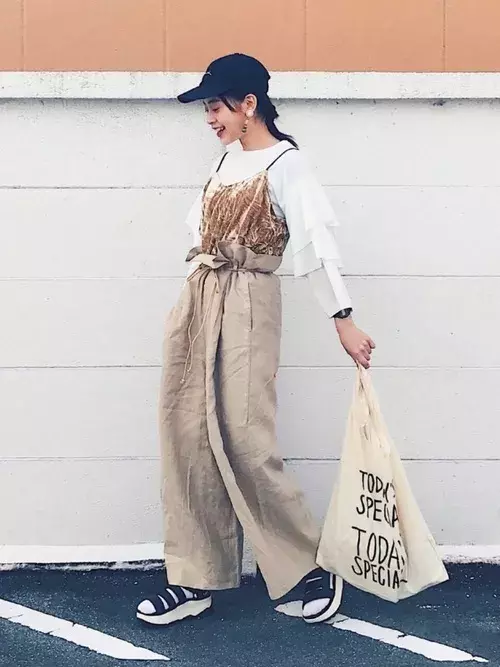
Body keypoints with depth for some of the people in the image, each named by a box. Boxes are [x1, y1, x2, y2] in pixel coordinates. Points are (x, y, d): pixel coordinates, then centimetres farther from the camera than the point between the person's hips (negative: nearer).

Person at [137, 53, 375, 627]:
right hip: (196, 301, 8)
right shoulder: (227, 161, 16)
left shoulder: (285, 164, -7)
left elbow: (315, 242, -14)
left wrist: (342, 320, -19)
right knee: (187, 439, 3)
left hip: (244, 306, -7)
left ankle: (309, 571, 7)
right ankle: (195, 580, 10)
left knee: (242, 440, -10)